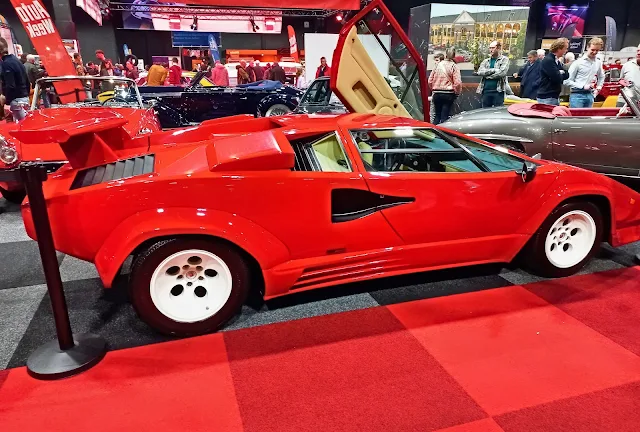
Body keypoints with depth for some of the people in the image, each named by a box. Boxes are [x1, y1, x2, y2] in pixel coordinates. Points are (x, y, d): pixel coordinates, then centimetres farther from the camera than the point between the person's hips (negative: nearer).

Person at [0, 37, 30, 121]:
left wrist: (7, 102, -14)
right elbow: (26, 80, 16)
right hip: (24, 97, 9)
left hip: (16, 100, -9)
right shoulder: (15, 59, 12)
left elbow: (10, 86, -20)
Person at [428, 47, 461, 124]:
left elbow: (430, 80, 7)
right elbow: (457, 82, -12)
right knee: (444, 116, 0)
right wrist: (457, 92, 4)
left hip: (436, 93, 3)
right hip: (448, 94, -3)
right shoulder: (454, 66, -5)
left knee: (437, 115, 13)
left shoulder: (438, 64, 6)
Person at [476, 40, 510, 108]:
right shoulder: (486, 61, 14)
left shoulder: (504, 59, 2)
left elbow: (502, 72, -13)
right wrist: (494, 70, -12)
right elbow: (480, 71, -3)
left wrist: (487, 75, -5)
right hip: (486, 90, 4)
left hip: (498, 91, -4)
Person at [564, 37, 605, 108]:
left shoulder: (598, 63, 10)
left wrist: (598, 88, 14)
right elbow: (568, 81, -11)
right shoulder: (578, 62, -7)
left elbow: (601, 77, 29)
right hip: (577, 95, -6)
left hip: (590, 95, 6)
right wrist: (583, 86, -14)